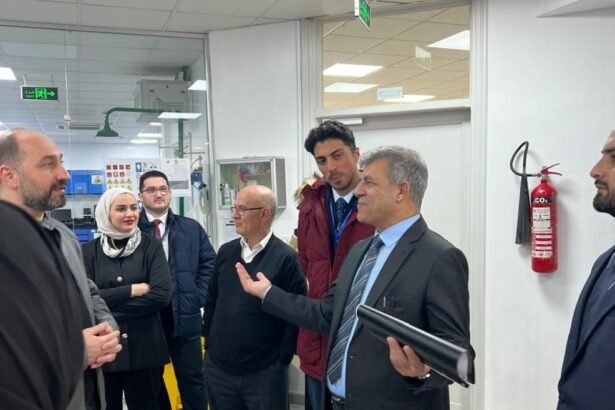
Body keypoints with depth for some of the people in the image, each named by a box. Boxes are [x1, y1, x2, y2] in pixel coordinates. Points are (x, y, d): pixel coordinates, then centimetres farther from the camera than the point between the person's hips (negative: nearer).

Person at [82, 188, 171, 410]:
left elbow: (161, 295, -14)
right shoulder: (89, 250, 1)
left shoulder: (151, 247, -3)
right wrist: (134, 289, -14)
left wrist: (108, 304, -13)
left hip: (145, 347, -1)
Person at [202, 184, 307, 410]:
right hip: (218, 367, 5)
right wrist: (209, 341, 9)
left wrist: (281, 360, -8)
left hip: (264, 372, -5)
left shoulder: (286, 258, -13)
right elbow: (212, 300, 12)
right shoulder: (226, 251, 4)